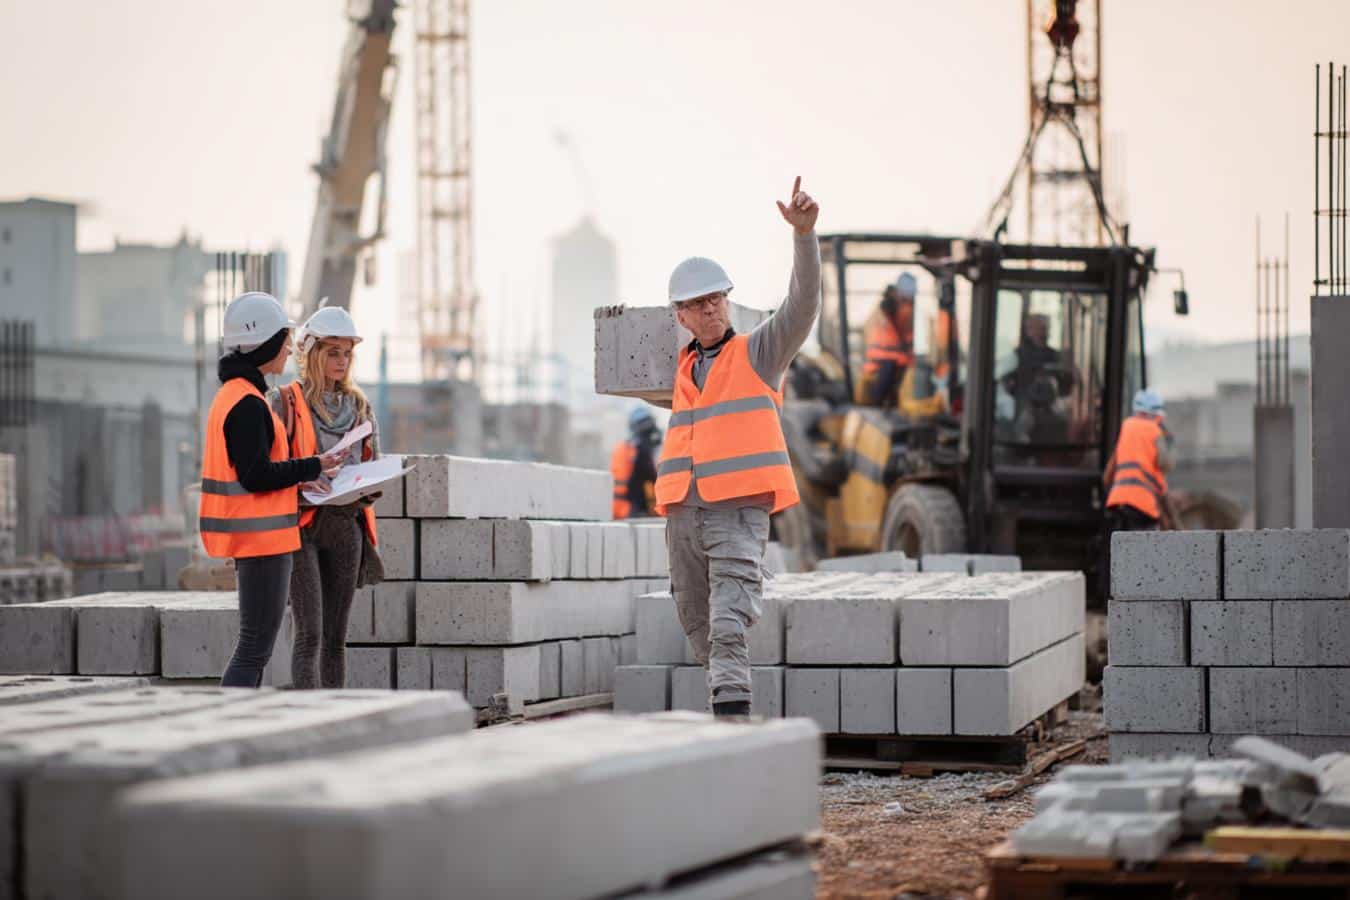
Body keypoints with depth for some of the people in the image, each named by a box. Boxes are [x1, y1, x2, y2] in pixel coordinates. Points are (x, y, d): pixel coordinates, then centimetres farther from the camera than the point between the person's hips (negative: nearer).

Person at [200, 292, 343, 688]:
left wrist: (299, 479, 9)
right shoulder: (248, 404, -17)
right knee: (256, 646, -8)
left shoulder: (230, 395, 16)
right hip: (262, 536, -11)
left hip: (248, 536, 11)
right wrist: (313, 467, -12)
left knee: (256, 645, 16)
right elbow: (257, 476, -22)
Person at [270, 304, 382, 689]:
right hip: (301, 525, -5)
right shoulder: (285, 403, -2)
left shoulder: (359, 406, 13)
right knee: (310, 634, -13)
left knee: (336, 638, 6)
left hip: (346, 525, 5)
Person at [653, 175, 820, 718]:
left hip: (738, 511, -6)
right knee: (699, 627, 10)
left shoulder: (760, 352, 5)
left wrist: (803, 232, -23)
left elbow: (804, 302, -11)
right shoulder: (682, 369, 21)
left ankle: (731, 717, -25)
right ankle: (725, 713, 20)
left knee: (729, 628, -17)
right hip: (683, 512, 6)